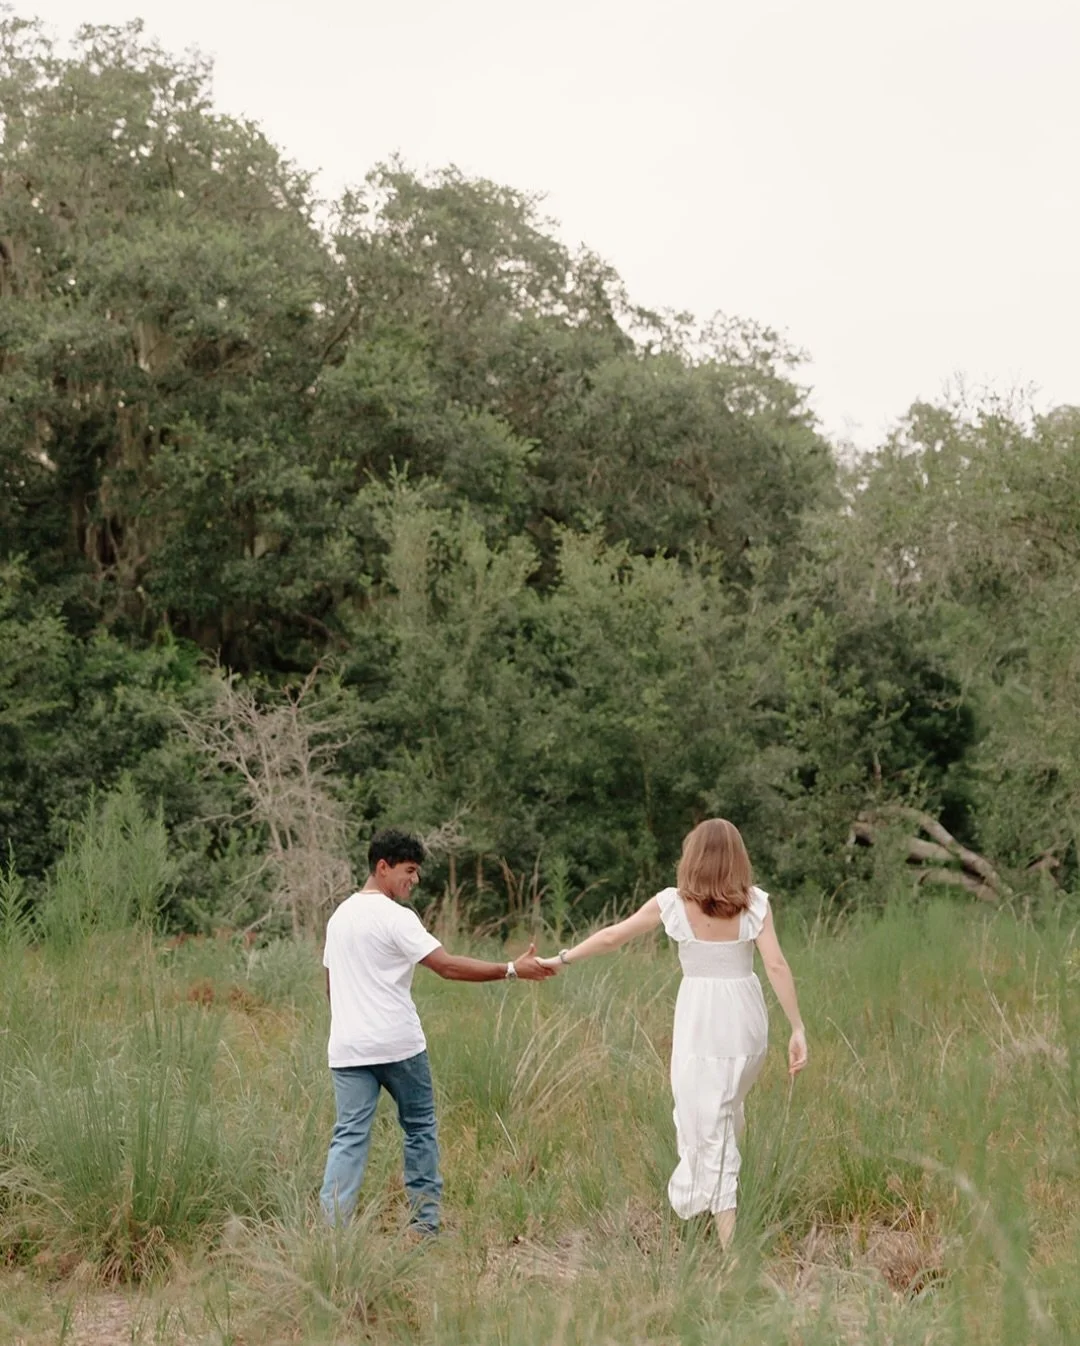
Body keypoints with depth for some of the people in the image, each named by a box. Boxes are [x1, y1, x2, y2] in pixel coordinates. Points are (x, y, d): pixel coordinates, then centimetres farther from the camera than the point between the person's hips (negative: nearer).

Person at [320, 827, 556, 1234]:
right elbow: (448, 966, -17)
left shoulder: (339, 917, 14)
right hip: (398, 1044, -5)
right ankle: (424, 1223, 15)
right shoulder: (395, 918, -10)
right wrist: (512, 970, -16)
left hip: (347, 1048, 6)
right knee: (420, 1127, 11)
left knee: (349, 1136, 1)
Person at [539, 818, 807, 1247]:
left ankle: (729, 1245, 0)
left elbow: (611, 937, 4)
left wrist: (562, 958, 19)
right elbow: (776, 965, -9)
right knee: (726, 1113, 25)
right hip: (746, 1019, 3)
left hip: (701, 1021, -2)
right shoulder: (754, 903, -2)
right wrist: (797, 1028, -5)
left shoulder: (674, 903, -3)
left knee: (707, 1126, 2)